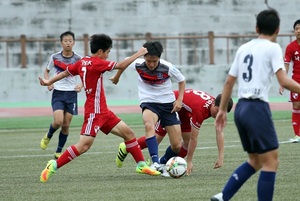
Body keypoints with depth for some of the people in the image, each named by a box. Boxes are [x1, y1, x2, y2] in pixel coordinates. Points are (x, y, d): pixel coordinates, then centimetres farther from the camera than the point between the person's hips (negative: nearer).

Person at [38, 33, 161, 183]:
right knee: (84, 145, -14)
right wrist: (138, 54, -9)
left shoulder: (82, 62, 9)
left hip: (103, 112, 10)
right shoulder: (96, 63, -16)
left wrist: (49, 82, 32)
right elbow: (120, 66, -19)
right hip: (94, 112, -10)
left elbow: (65, 72, 19)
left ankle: (141, 165, 15)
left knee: (128, 132, 9)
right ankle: (54, 166, -7)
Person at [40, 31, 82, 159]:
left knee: (66, 125, 1)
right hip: (58, 93, -1)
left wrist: (81, 85, -14)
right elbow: (47, 71, 15)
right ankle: (48, 136, 16)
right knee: (58, 121, -18)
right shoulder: (55, 57, -2)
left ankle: (59, 152, 16)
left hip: (71, 94, 1)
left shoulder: (78, 59, -3)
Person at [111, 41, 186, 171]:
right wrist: (117, 76, 27)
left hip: (168, 104, 1)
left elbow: (182, 80, 3)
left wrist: (180, 99, -8)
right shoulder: (138, 65, -13)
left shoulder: (167, 68, -15)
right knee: (149, 125, -38)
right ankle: (155, 163, -45)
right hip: (148, 103, -1)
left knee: (177, 146, -4)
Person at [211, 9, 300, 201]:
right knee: (270, 162, -3)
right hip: (258, 108, -8)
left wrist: (222, 110, 25)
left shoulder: (244, 48, 14)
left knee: (255, 161, 18)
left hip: (241, 108, 8)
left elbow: (229, 81, 18)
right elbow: (284, 81, -16)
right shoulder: (273, 48, -5)